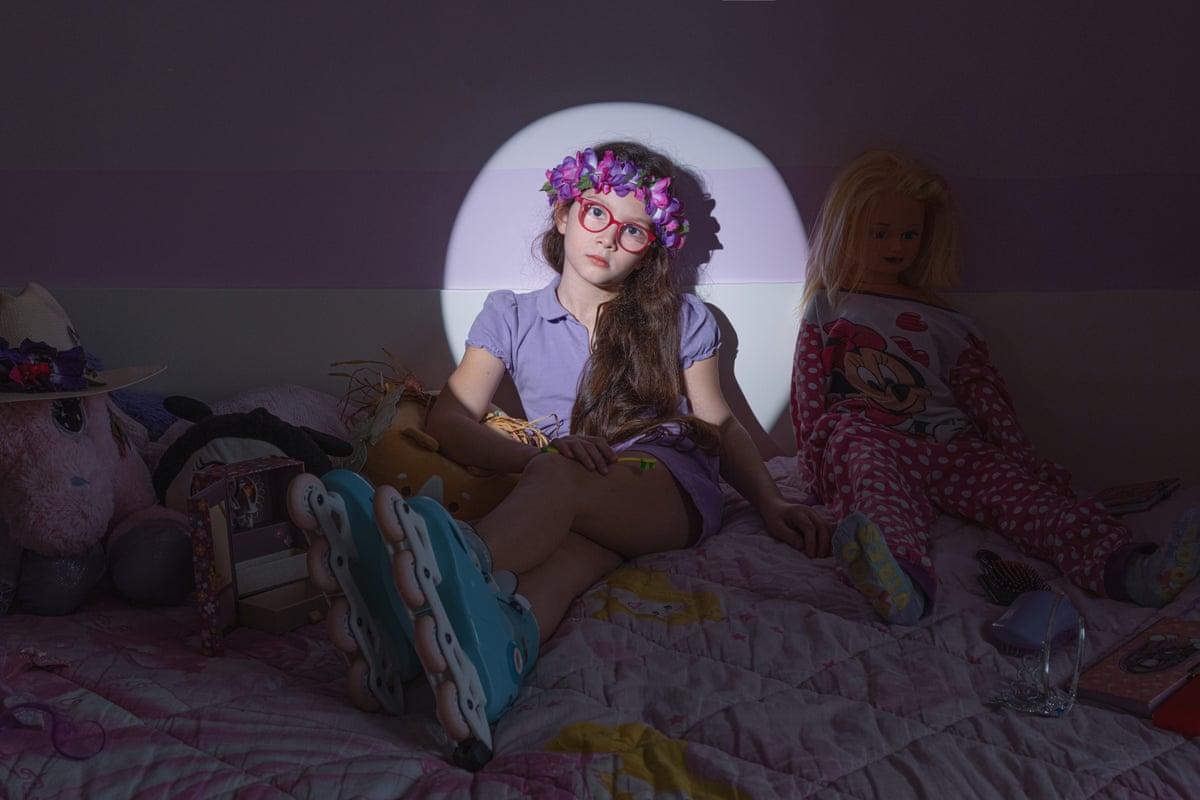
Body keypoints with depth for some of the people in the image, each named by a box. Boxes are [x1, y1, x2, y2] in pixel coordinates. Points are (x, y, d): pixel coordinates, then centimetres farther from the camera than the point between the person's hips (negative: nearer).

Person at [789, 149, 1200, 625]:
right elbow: (808, 394, 9)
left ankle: (1127, 569, -51)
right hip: (868, 439, -4)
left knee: (1012, 485, -26)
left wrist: (1025, 458, 9)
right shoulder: (827, 308, 19)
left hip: (946, 445, 4)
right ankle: (903, 581, -73)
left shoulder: (936, 318, 26)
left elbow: (981, 390, 19)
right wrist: (814, 459, -5)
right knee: (868, 463, -41)